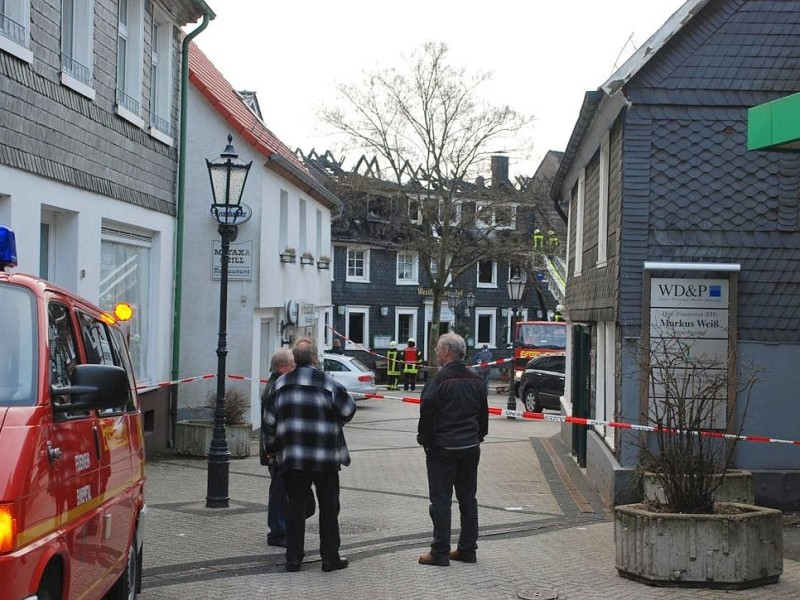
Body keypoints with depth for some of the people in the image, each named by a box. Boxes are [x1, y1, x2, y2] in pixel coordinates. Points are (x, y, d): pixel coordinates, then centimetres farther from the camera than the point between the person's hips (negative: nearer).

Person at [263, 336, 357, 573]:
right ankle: (330, 557, 9)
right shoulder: (328, 384, -9)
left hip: (291, 457, 3)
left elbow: (270, 420, 7)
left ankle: (293, 558, 9)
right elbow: (348, 409, -1)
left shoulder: (280, 384, 3)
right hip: (325, 456, -3)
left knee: (295, 506, 9)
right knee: (329, 507, 7)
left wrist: (274, 446, 20)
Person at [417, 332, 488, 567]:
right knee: (468, 499, 12)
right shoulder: (476, 381, 7)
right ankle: (467, 549, 16)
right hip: (470, 447, 7)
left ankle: (440, 552, 0)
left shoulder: (438, 381, -15)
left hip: (442, 448, -6)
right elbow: (483, 413, 14)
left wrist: (423, 439, 0)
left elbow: (427, 414, -14)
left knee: (441, 499, -1)